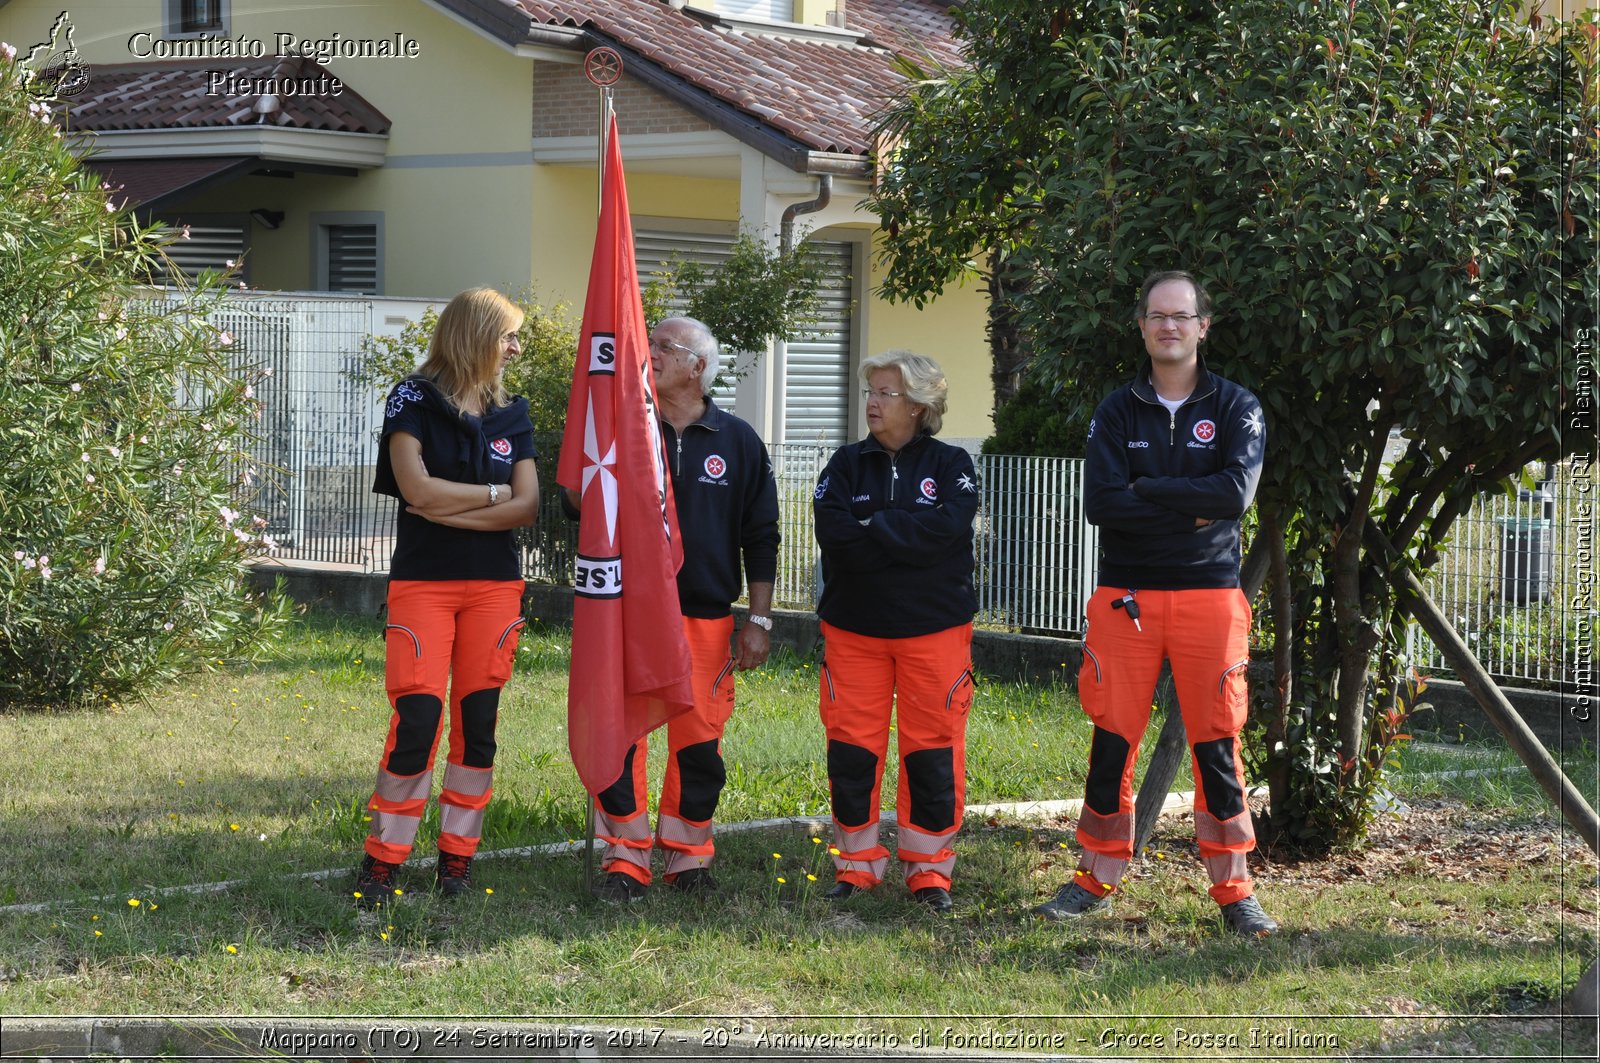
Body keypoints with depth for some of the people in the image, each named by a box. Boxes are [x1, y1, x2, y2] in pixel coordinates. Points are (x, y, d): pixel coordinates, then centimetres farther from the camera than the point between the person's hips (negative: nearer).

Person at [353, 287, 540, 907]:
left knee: (477, 724, 4)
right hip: (422, 583, -4)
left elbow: (527, 507, -1)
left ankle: (457, 861, 13)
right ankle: (381, 862, -1)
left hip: (495, 587, 4)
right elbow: (418, 490, -15)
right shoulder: (413, 401, -3)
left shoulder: (512, 414, 9)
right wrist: (493, 494, -5)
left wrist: (451, 510, -12)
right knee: (415, 721, -11)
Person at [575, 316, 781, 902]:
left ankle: (689, 859, 17)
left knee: (698, 743, 3)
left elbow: (759, 538, 9)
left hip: (707, 618, 0)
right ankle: (625, 860, 3)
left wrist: (758, 620, 4)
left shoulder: (738, 441, 7)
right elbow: (577, 504, 8)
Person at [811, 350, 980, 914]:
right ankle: (856, 863, 14)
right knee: (851, 748, 2)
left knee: (933, 751, 0)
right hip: (854, 628, 2)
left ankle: (929, 867, 10)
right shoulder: (846, 464, 7)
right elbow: (834, 533, -10)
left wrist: (873, 528, -14)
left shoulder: (951, 465, 2)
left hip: (933, 629, -2)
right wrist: (907, 539, -16)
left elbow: (945, 528, -18)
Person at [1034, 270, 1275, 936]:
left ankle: (1233, 890, 7)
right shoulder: (1116, 411, 7)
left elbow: (1236, 492, -14)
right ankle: (1098, 879, 15)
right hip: (1125, 598, 1)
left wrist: (1146, 490, -11)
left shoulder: (1235, 407, 3)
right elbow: (1099, 504, -7)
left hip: (1209, 596, -1)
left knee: (1217, 747, -1)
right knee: (1111, 743, 4)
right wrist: (1192, 508, -11)